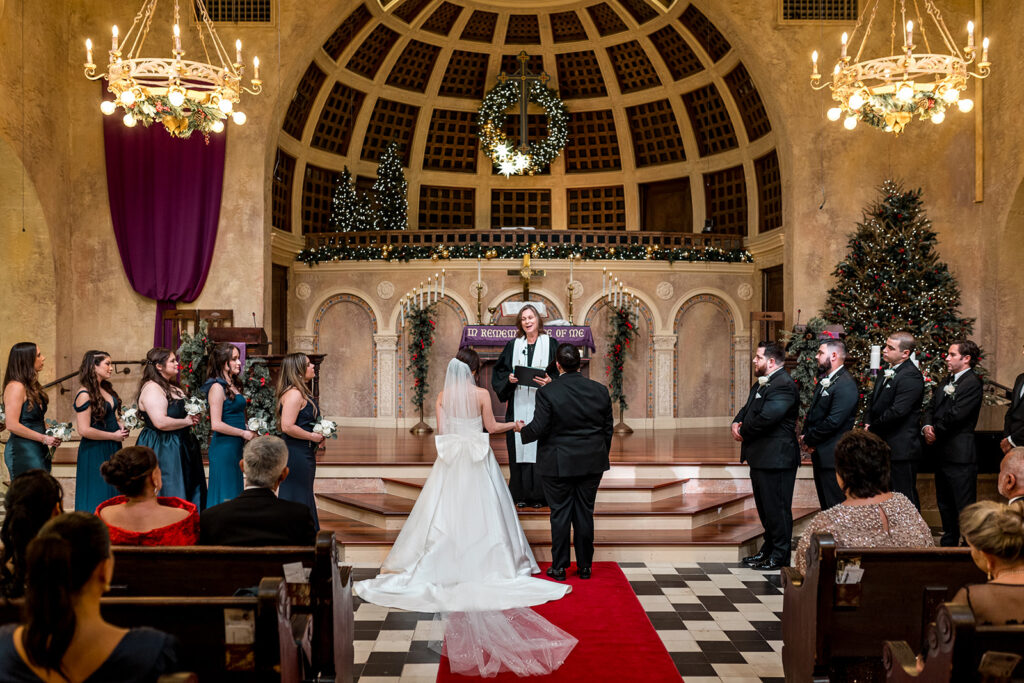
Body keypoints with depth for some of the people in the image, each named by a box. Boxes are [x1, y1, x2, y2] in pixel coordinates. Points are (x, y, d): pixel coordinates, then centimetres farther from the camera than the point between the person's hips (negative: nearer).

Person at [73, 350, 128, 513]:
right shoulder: (85, 395, -17)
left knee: (113, 495, 13)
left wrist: (120, 425, 4)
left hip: (112, 450, 8)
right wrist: (114, 436, -14)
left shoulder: (106, 389, 9)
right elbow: (84, 430, -20)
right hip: (95, 452, -8)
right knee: (97, 499, 1)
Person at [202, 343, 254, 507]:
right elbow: (216, 424, -19)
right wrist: (244, 433, -11)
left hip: (235, 448, 9)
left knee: (233, 493, 12)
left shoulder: (233, 385, 14)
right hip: (223, 448, -9)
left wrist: (249, 433, 6)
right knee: (224, 495, -4)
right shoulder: (217, 387, -13)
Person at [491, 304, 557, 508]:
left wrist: (550, 382, -18)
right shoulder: (513, 345, 11)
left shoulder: (550, 344, 4)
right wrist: (509, 378, -8)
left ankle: (539, 494, 5)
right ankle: (521, 493, 9)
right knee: (519, 446, 1)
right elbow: (499, 371, 12)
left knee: (540, 447, -3)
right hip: (518, 405, 2)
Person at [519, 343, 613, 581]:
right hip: (591, 463, 3)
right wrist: (601, 458, 18)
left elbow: (538, 429, -14)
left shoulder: (547, 392, -14)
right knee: (585, 513, 11)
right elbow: (607, 429, 6)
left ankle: (559, 567, 13)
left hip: (558, 464, -3)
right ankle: (585, 566, 19)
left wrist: (522, 430, 8)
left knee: (560, 514, 6)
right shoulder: (600, 390, -1)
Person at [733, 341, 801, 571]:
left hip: (776, 457, -10)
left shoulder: (783, 385, -18)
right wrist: (737, 423, -3)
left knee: (777, 508, -1)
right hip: (760, 457, 10)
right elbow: (748, 409, 19)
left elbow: (766, 417, -27)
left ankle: (780, 556, 9)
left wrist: (743, 432, -13)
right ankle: (768, 549, 30)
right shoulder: (760, 384, 15)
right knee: (764, 506, 19)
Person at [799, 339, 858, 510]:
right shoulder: (824, 381, 15)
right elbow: (812, 412, 20)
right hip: (820, 456, 10)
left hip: (833, 456, -10)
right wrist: (804, 435, 3)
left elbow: (833, 421, -22)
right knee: (826, 507, 16)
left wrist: (809, 440, -12)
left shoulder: (846, 384, -17)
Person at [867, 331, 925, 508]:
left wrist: (872, 428, -10)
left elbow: (897, 411, -22)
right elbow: (874, 403, 22)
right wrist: (869, 424, 3)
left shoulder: (911, 376, -16)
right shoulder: (886, 374, 15)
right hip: (884, 447, 9)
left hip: (901, 449, -9)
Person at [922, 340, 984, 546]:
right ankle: (948, 543, 29)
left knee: (964, 506, -6)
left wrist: (936, 432, -8)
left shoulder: (973, 383, -12)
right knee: (944, 503, 18)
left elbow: (955, 415, -19)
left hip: (959, 454, -9)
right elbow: (931, 407, 14)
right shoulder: (947, 381, 17)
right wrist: (927, 427, -5)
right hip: (942, 452, 10)